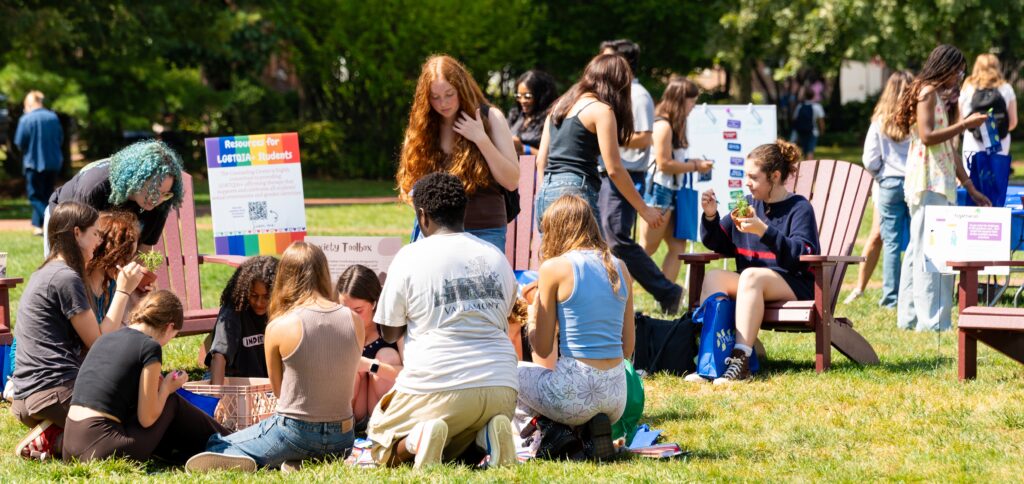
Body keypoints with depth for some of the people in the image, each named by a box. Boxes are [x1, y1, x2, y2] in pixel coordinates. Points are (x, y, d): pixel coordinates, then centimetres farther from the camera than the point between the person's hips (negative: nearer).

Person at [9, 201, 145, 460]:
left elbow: (87, 338, 17)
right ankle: (55, 440, -15)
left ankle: (51, 432, 1)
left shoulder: (44, 274, 20)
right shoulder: (66, 278, -11)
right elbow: (100, 344, -8)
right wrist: (123, 291, -1)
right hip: (53, 394, -10)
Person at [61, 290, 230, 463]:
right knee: (172, 402, 15)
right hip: (103, 449, -7)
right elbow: (147, 419, -5)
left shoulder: (104, 339, 16)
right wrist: (165, 388, 12)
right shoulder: (150, 347, -6)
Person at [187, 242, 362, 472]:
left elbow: (278, 390, 1)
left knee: (215, 446, 15)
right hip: (343, 439, 4)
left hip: (295, 432, -4)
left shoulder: (279, 327, -12)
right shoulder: (354, 321, -2)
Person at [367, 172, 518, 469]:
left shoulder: (410, 257, 0)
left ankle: (419, 438, -15)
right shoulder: (497, 257, 14)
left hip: (438, 387, -4)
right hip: (501, 388, 4)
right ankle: (486, 435, -5)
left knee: (379, 443, 20)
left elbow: (389, 333, 6)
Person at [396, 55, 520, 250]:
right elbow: (408, 184, 13)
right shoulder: (422, 125, 6)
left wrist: (481, 139, -14)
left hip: (484, 233, -3)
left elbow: (512, 182, -5)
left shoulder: (489, 117, -1)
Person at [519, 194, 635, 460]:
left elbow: (543, 348, -3)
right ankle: (592, 429, 5)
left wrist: (533, 308, 13)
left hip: (575, 392, -5)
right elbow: (628, 348, 12)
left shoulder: (554, 267, -7)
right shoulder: (619, 267, 8)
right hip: (617, 395, 5)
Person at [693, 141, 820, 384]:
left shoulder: (799, 208, -3)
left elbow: (803, 255, -18)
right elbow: (717, 244, 18)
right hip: (750, 285, 6)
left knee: (751, 275, -34)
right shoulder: (748, 204, 14)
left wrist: (764, 231, -28)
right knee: (713, 277, -20)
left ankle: (740, 360, -43)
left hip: (793, 286, -6)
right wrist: (710, 216, -2)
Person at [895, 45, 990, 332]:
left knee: (919, 249, 10)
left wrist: (971, 188, 18)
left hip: (941, 182, 10)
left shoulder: (942, 96, 22)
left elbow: (949, 149, 21)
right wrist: (966, 124, -14)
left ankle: (910, 317, 12)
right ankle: (932, 320, -14)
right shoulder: (927, 93, -6)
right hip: (928, 181, -10)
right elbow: (927, 136, -18)